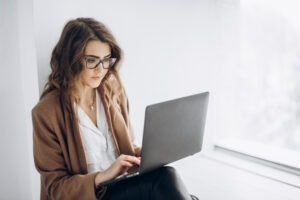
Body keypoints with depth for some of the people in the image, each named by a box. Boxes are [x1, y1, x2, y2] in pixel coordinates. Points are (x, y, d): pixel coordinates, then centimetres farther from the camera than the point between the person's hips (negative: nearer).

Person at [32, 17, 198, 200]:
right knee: (163, 182, -30)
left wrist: (143, 153, -7)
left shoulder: (114, 92, 5)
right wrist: (103, 176, -24)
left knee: (167, 176, -28)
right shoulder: (47, 112, -12)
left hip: (123, 185, 5)